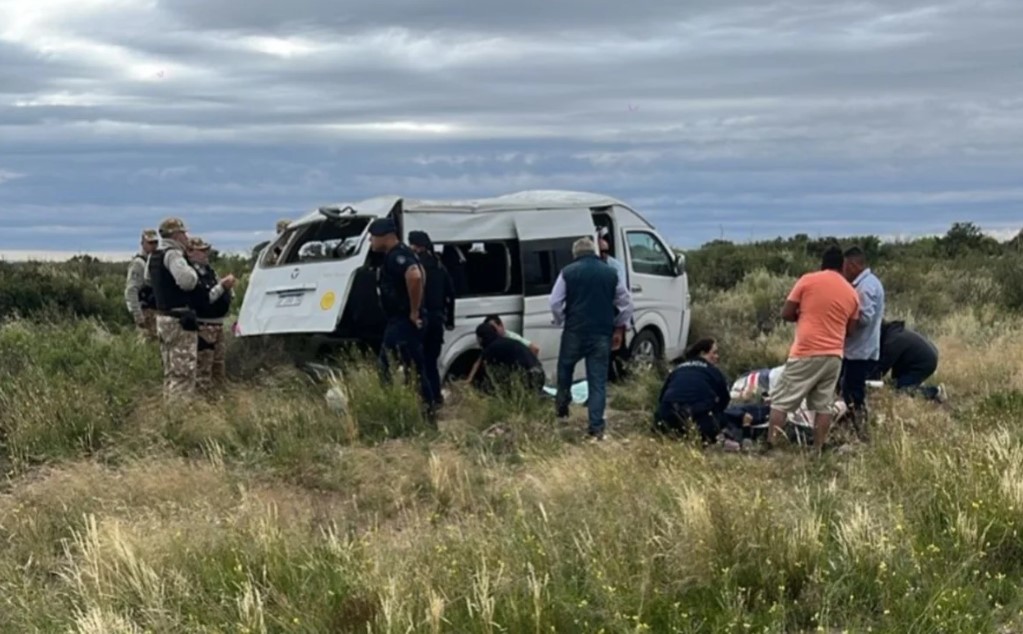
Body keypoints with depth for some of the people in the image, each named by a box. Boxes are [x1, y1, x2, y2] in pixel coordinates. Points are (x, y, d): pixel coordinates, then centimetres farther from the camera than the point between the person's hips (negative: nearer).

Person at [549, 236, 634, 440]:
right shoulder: (611, 273, 7)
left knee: (565, 367, 26)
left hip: (575, 331, -2)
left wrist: (561, 322, 13)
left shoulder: (568, 272, 0)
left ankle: (562, 404, 29)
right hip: (602, 334, 2)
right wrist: (619, 328, 17)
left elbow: (555, 302, -3)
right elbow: (626, 304, 9)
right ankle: (596, 427, -1)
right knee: (598, 380, 3)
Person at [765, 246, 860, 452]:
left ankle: (769, 446, -6)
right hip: (834, 355, 4)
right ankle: (818, 450, 6)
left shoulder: (808, 280, -2)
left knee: (781, 401, 0)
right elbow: (849, 329, 15)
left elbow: (786, 314, -1)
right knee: (823, 405, 9)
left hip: (806, 353, -4)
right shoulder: (852, 293, 9)